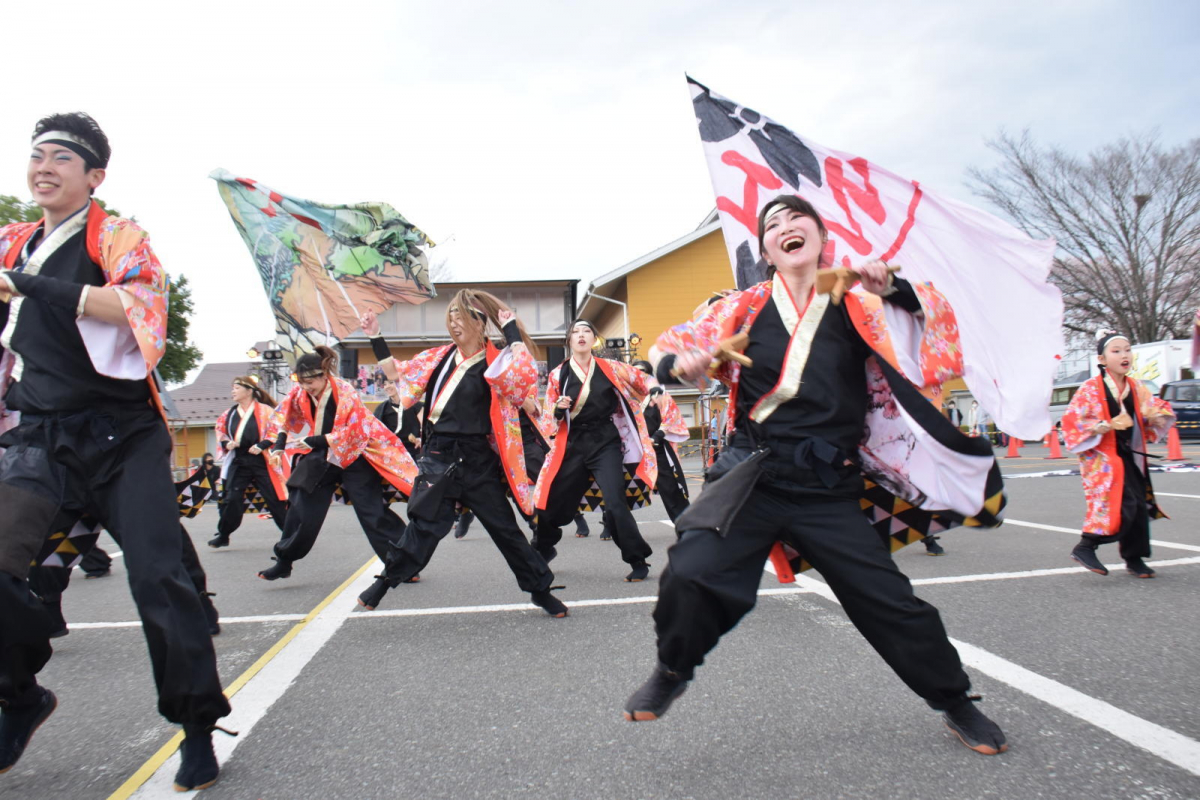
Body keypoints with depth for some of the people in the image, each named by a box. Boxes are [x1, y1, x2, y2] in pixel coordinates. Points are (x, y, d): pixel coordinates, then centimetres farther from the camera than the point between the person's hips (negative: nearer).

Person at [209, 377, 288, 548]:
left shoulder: (264, 410, -6)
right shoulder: (229, 414, 9)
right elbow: (220, 432, 23)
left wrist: (262, 445, -19)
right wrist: (226, 443, 2)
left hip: (262, 462, -4)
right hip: (238, 463, 4)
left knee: (275, 500, -1)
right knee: (231, 499, 1)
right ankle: (223, 535, 17)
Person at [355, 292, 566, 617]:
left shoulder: (496, 362, -5)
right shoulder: (440, 356, 7)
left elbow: (524, 374, -26)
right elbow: (397, 374, 17)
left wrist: (512, 330, -18)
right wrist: (375, 337, 12)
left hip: (477, 460, -2)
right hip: (439, 457, 2)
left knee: (504, 527, 6)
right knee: (424, 525, 4)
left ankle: (540, 590, 20)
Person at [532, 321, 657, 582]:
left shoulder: (610, 368, -2)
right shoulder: (558, 375, 1)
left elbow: (643, 383, 12)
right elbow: (549, 415, 6)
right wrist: (559, 409, -14)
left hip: (605, 443, -2)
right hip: (573, 445, 2)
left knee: (615, 504, -17)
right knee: (552, 501, 8)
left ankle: (638, 561, 0)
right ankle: (542, 549, 37)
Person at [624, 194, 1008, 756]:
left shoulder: (855, 305, 5)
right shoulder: (745, 308, 5)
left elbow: (938, 325, 3)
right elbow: (671, 345, 10)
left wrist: (891, 287, -14)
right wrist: (681, 364, -14)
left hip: (829, 489, 1)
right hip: (753, 477, 0)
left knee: (889, 600, 4)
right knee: (689, 574, -18)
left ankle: (955, 702, 32)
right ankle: (672, 673, 13)